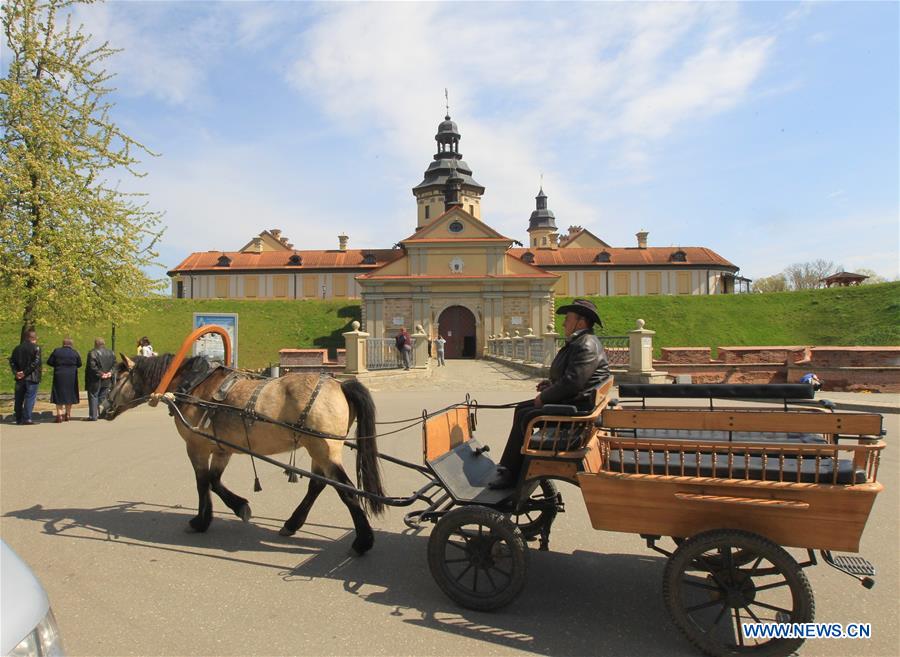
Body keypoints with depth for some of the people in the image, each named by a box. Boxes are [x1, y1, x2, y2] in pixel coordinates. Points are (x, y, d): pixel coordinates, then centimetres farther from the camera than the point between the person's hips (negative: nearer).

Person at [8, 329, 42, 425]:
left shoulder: (17, 348, 11)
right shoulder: (36, 348, -7)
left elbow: (12, 361, 5)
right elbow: (35, 362, -17)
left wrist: (16, 372, -1)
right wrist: (25, 372, -13)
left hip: (20, 378, 5)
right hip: (32, 378, -5)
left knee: (19, 399, 12)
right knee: (30, 398, -2)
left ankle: (18, 418, 18)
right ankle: (27, 418, -6)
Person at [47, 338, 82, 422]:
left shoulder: (56, 351, -4)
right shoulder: (75, 353, -3)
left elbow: (49, 362, 0)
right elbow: (79, 364, 3)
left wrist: (57, 365, 17)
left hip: (59, 377, -1)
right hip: (71, 377, 1)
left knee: (59, 395, 5)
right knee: (69, 395, 11)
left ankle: (59, 415, -1)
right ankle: (67, 414, 16)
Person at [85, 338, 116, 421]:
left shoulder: (92, 353, -12)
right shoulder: (111, 353, 8)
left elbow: (92, 366, -19)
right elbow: (114, 365, 8)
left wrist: (100, 374, -12)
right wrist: (109, 373, 3)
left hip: (95, 380, -5)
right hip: (107, 381, 6)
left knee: (93, 397, 3)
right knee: (103, 398, 14)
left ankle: (93, 416, 3)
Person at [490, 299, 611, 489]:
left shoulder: (586, 346, -18)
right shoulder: (579, 342, 18)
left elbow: (572, 383, -27)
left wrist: (544, 397, -15)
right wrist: (551, 384, 9)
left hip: (577, 408, -12)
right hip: (570, 400, 12)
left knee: (525, 416, -17)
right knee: (521, 409, 12)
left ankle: (511, 474, -3)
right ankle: (507, 469, 15)